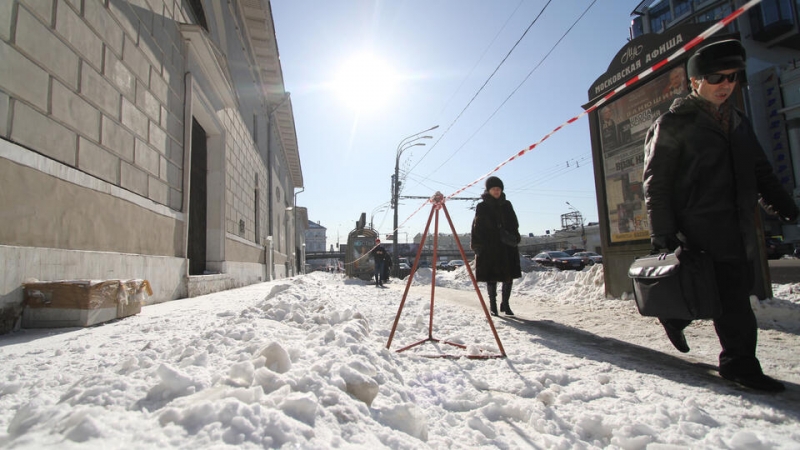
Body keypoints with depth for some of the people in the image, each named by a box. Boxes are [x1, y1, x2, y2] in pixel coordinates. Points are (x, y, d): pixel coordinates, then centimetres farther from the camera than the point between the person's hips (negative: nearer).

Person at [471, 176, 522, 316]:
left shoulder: (507, 205, 11)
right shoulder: (482, 207, 1)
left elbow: (514, 224, 12)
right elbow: (477, 227, -2)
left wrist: (514, 238, -3)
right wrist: (477, 244, -10)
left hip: (507, 246, 3)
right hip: (489, 247, -3)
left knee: (509, 276, 3)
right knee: (491, 277, 2)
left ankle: (505, 303, 18)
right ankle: (493, 305, 15)